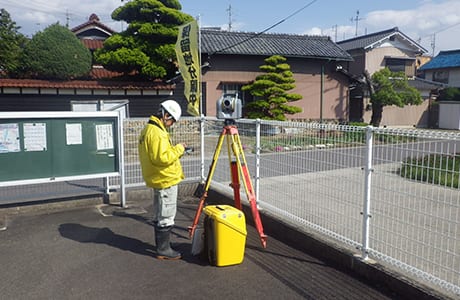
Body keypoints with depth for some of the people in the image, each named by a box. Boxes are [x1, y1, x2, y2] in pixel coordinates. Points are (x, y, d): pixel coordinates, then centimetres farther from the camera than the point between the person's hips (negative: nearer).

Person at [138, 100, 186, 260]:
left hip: (158, 179, 11)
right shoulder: (157, 132, -21)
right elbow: (162, 158, -28)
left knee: (159, 215, 18)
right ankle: (163, 250, 9)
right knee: (166, 217, -1)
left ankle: (161, 245, 29)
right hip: (166, 180, -10)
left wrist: (175, 150, 12)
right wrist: (178, 149, -15)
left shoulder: (148, 129, 12)